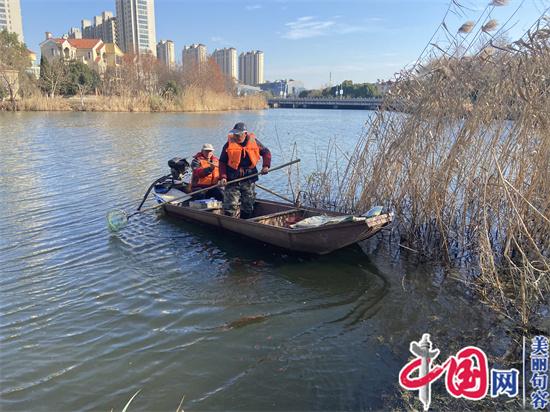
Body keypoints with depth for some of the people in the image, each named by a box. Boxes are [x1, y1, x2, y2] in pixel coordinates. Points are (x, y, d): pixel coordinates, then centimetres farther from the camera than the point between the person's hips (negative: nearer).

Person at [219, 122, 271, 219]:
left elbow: (266, 152, 12)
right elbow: (222, 162, 1)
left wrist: (266, 166, -3)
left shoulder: (254, 142, 0)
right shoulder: (229, 145, -3)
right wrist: (223, 177, -11)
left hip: (249, 180, 2)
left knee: (248, 206, 12)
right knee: (231, 207, -7)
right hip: (232, 180, -2)